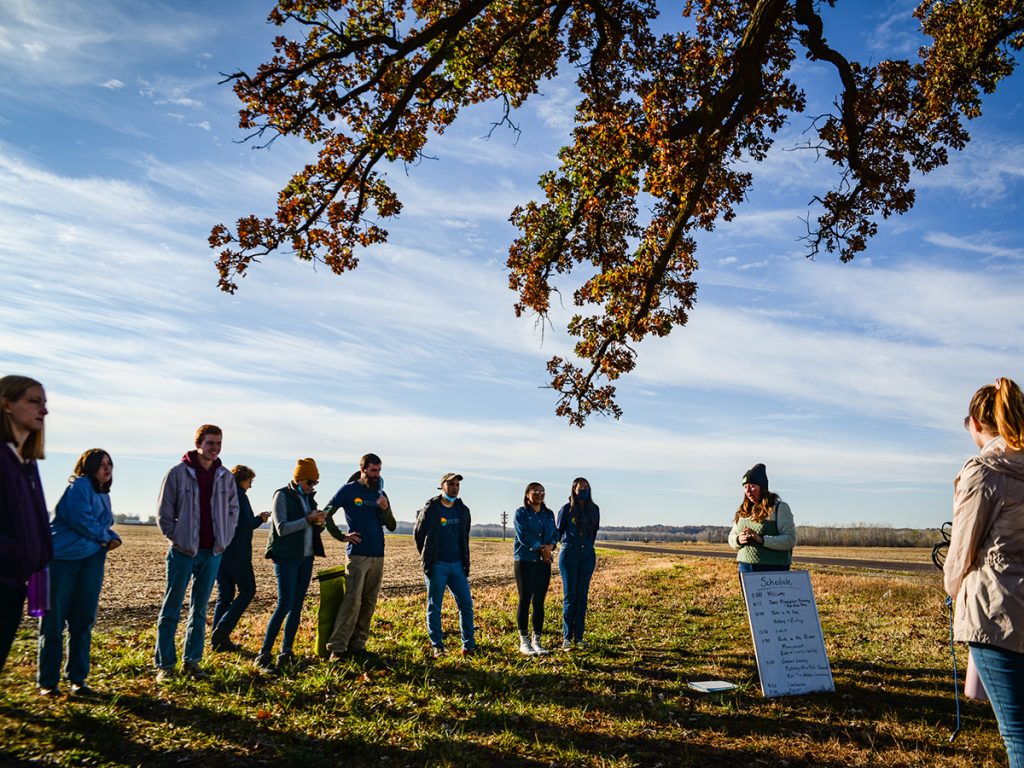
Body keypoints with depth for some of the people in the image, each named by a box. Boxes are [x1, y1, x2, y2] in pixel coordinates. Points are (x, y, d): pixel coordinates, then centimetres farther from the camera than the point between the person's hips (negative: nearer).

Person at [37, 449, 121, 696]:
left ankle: (77, 678, 16)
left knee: (83, 620, 7)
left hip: (91, 560, 7)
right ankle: (48, 682, 10)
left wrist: (113, 537, 1)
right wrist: (105, 537, -5)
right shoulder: (79, 486, -9)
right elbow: (80, 520, -18)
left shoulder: (103, 494, 17)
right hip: (62, 558, -7)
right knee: (53, 620, 1)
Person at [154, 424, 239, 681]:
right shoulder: (178, 472, -6)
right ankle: (165, 664, 10)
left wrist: (225, 539, 6)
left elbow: (233, 509, 14)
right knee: (171, 608, 3)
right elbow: (164, 511, -2)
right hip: (183, 552, -4)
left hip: (213, 552, 4)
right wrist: (175, 538, -6)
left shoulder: (226, 476, 5)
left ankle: (192, 661, 19)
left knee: (200, 609, 10)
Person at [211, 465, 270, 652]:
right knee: (247, 590, 3)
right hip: (236, 553, -8)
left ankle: (219, 639, 9)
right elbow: (244, 525, -19)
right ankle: (222, 630, -9)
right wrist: (259, 519, -1)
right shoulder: (238, 495, -10)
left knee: (224, 595, 10)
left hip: (219, 552, 8)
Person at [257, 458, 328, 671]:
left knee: (296, 606, 6)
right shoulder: (282, 495, -7)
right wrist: (308, 519, -21)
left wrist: (320, 522, -4)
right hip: (286, 557, -7)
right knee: (284, 605, -12)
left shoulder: (309, 497, 12)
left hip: (306, 558, 7)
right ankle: (264, 654, -7)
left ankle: (286, 652, 12)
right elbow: (282, 529, -16)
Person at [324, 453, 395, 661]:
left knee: (369, 603, 7)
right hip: (358, 554, -5)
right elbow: (326, 514, 0)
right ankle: (337, 647, -9)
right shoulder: (348, 490, -1)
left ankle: (357, 645, 15)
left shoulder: (380, 494, 13)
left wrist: (386, 509, -6)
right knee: (352, 601, -13)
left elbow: (392, 527, 12)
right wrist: (342, 536, -5)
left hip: (378, 556, 5)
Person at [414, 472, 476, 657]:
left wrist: (465, 561, 13)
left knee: (466, 604, 2)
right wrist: (427, 557, 8)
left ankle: (468, 646, 9)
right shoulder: (430, 508, -6)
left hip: (457, 565, 4)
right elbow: (418, 534, 5)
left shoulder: (463, 510, 8)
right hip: (436, 566, -4)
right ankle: (437, 646, 13)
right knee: (434, 607, 3)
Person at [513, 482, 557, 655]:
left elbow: (554, 533, 10)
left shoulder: (549, 514, 16)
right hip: (525, 561, -4)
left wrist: (550, 546, -12)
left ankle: (536, 640, 13)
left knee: (539, 602, 6)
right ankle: (524, 642, 5)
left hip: (544, 563, 5)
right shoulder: (521, 513, 0)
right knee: (525, 601, -2)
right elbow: (523, 534, -12)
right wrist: (540, 548, -15)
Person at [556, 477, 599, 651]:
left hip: (588, 555, 3)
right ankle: (566, 638, -3)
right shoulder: (567, 509, -3)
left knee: (582, 596, 3)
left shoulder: (594, 509, 7)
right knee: (569, 596, -5)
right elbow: (558, 531, 8)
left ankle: (579, 637, 8)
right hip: (569, 555, -3)